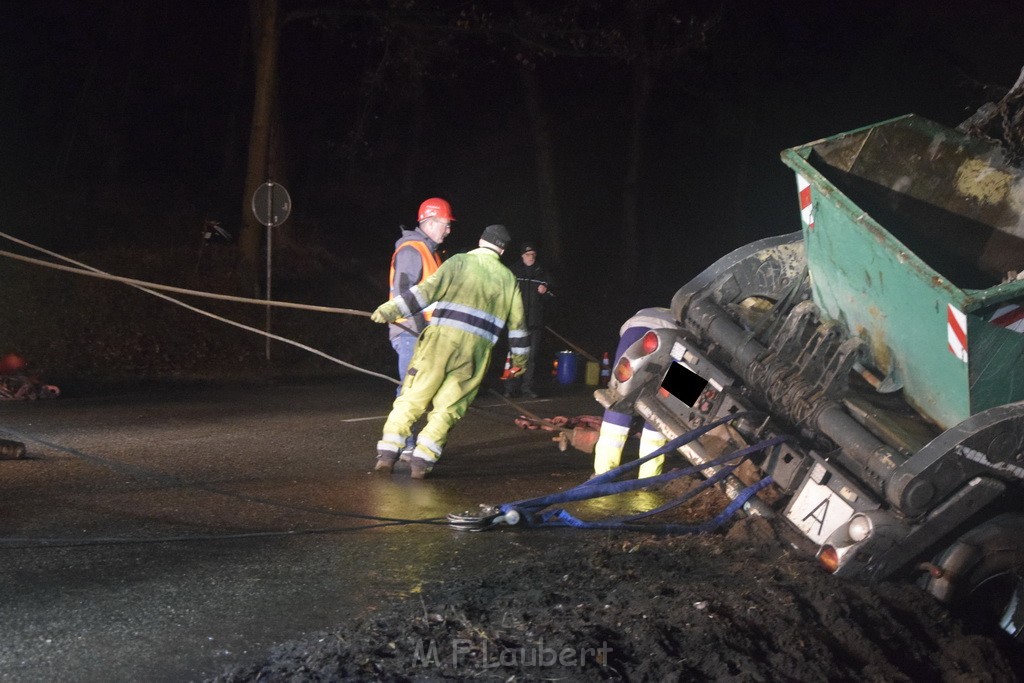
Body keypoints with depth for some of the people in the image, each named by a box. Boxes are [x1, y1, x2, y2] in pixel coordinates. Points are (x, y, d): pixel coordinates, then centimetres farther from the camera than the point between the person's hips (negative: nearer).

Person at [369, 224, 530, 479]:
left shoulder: (460, 262, 5)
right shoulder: (508, 279, 15)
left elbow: (427, 290, -6)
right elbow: (517, 321, 21)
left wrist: (392, 309, -5)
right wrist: (521, 355, 34)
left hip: (441, 337, -2)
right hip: (476, 349, 2)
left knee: (412, 398, 4)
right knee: (448, 406, 7)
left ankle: (387, 455, -1)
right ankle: (421, 461, -2)